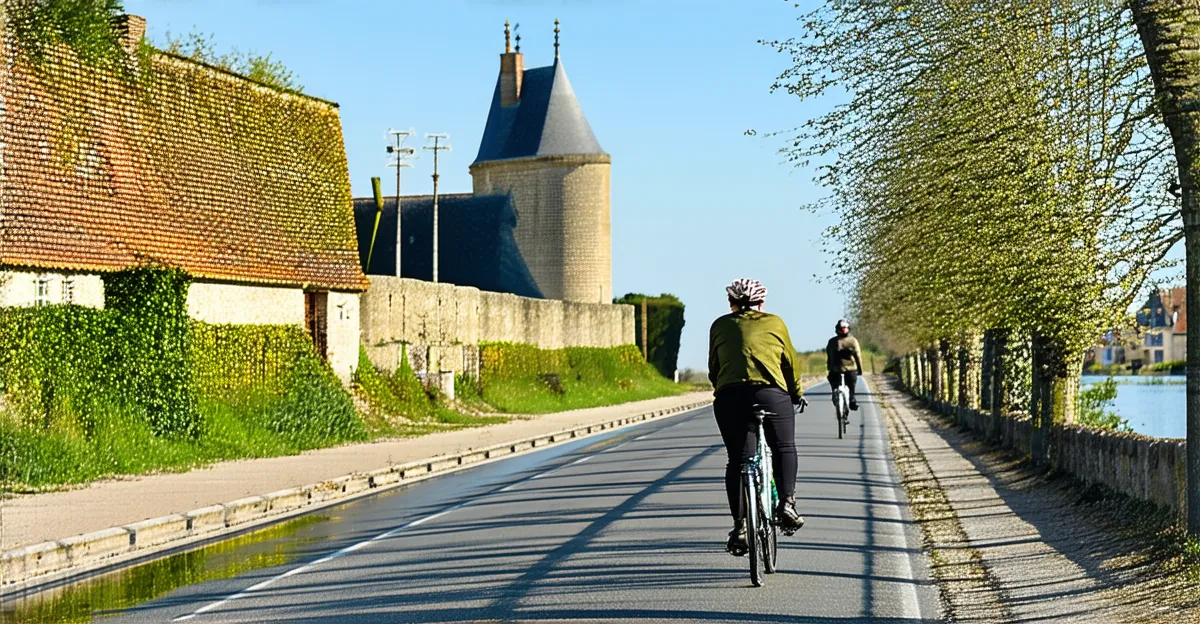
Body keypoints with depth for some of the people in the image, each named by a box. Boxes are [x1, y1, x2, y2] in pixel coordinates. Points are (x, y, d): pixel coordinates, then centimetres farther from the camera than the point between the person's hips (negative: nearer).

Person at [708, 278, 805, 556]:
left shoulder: (720, 325, 19)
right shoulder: (774, 322, 18)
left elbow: (713, 368, 18)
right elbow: (790, 363, 22)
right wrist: (796, 394, 35)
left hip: (730, 395, 0)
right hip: (772, 393, 0)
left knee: (738, 460, 8)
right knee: (784, 449, 20)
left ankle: (740, 523, 0)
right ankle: (786, 503, 3)